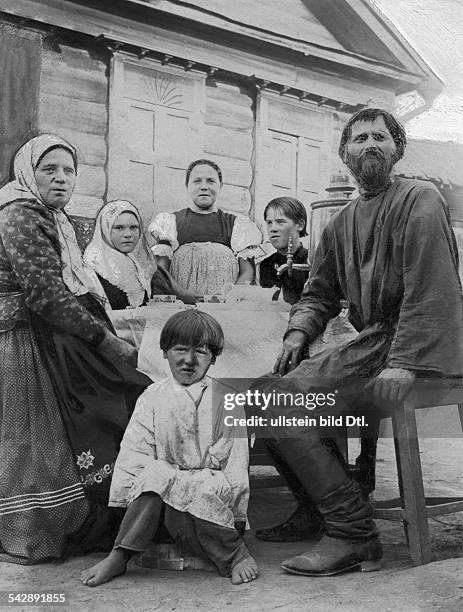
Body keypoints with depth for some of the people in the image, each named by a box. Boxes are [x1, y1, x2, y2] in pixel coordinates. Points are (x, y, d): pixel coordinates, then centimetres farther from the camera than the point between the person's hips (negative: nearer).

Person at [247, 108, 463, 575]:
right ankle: (311, 507, 8)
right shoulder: (341, 223, 20)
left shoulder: (419, 200, -4)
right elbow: (319, 292, 22)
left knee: (283, 402, -21)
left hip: (417, 347, -8)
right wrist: (298, 332, 1)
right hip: (370, 341, 8)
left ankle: (352, 534, -11)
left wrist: (403, 364, -25)